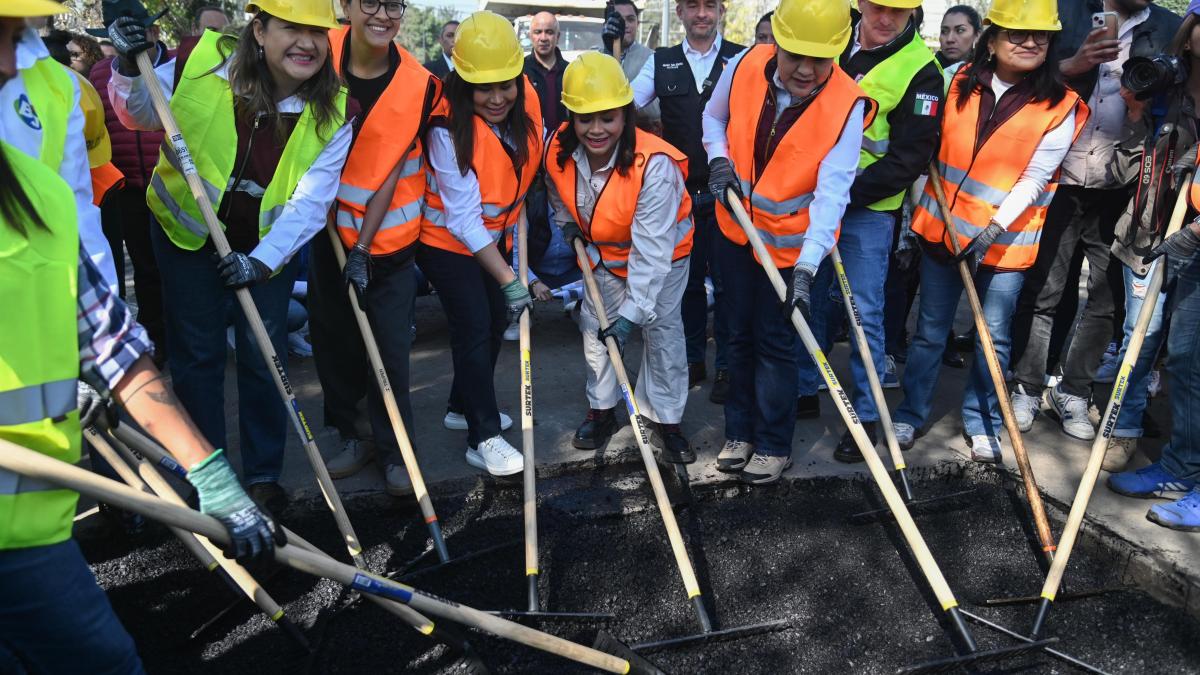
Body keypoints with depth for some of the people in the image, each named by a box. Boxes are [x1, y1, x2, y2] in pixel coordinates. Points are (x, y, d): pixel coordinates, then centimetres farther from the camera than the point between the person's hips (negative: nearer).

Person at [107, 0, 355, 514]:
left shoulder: (333, 111, -17)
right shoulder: (200, 61, -18)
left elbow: (310, 201, -18)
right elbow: (141, 116, -1)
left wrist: (264, 259, -26)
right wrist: (130, 71, -20)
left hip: (270, 243, 0)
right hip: (188, 231, 0)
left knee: (264, 358, 6)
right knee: (197, 356, 7)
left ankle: (264, 473, 23)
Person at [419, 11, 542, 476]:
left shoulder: (527, 100, -13)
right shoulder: (448, 129, -29)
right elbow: (464, 219, -29)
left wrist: (515, 228, 5)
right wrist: (509, 280, -30)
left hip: (493, 236, 7)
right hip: (448, 240, -7)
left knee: (496, 321, 14)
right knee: (474, 328, -9)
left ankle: (464, 406, 35)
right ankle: (484, 438, 3)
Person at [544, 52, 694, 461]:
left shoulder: (655, 165, -39)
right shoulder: (558, 150, -23)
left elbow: (651, 251, -39)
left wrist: (632, 312, -41)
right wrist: (568, 222, -8)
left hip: (663, 256, -4)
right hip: (603, 254, 5)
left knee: (662, 331, -1)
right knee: (594, 327, 9)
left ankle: (664, 418, 17)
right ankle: (602, 410, 27)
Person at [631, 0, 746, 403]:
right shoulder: (661, 63, 7)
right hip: (679, 192, 3)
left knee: (727, 280, 4)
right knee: (687, 279, 13)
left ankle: (726, 365, 18)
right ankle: (692, 360, 27)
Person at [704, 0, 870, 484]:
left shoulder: (847, 106, -23)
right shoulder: (745, 66, -13)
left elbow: (831, 192, -30)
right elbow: (714, 117, 8)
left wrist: (806, 267, -38)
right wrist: (719, 159, -11)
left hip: (790, 242, -4)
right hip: (736, 228, 4)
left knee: (775, 343, 3)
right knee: (740, 335, 15)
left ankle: (773, 445, 23)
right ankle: (739, 431, 33)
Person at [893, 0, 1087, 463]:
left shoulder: (1060, 107, -6)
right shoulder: (959, 83, 1)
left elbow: (1034, 179, -11)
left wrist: (993, 230, -22)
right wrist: (915, 213, 7)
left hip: (1006, 240, -2)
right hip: (942, 229, 2)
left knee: (994, 337, 6)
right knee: (930, 331, 10)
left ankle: (982, 423, 24)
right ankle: (911, 414, 25)